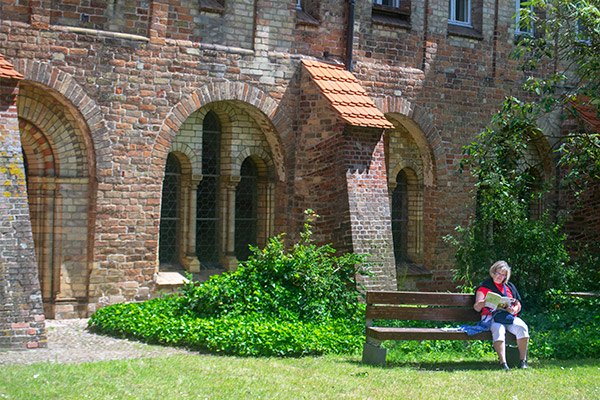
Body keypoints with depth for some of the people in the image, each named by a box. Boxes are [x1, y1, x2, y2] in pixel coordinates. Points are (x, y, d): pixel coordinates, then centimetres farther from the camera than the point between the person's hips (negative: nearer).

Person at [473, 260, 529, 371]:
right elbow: (477, 308, 7)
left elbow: (518, 305, 20)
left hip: (510, 316, 3)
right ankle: (503, 362, -44)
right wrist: (483, 303, -17)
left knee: (522, 327, -29)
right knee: (499, 329, -37)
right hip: (491, 316, -3)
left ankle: (523, 360, -23)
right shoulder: (484, 286, 13)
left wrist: (514, 310, -4)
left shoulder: (510, 287, 24)